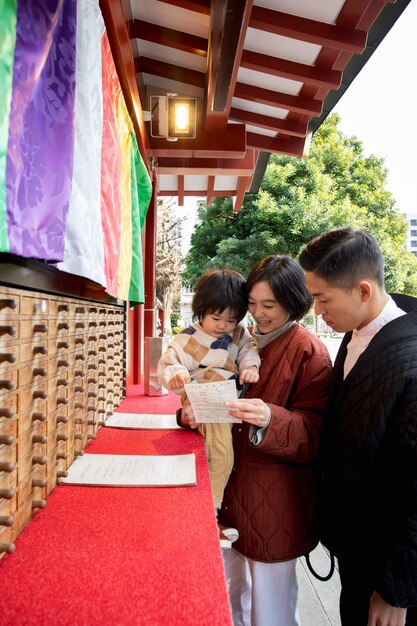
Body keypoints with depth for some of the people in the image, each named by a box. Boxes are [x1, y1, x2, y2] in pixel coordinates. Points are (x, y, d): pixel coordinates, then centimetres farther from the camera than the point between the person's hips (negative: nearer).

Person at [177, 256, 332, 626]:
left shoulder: (309, 353, -13)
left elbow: (312, 436, -15)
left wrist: (270, 419, -34)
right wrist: (194, 412, -9)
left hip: (275, 499, -5)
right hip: (235, 484, 6)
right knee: (229, 586, 21)